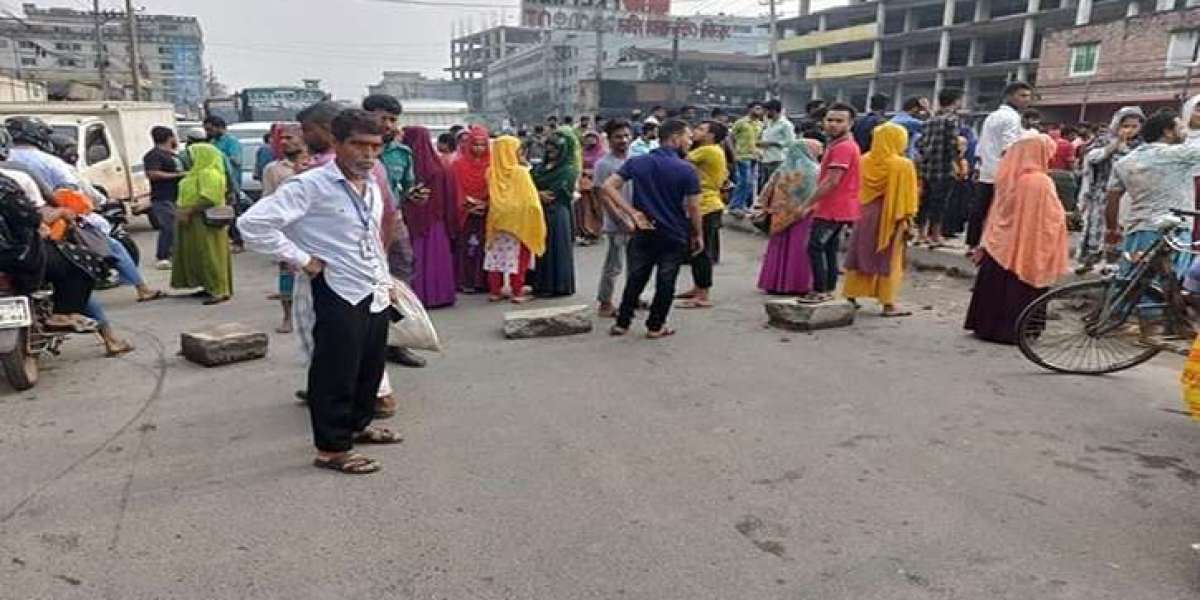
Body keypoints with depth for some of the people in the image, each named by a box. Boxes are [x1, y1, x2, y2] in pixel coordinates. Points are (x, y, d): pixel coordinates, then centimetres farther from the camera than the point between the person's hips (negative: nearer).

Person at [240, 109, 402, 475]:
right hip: (339, 297, -8)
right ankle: (332, 449, 17)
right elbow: (254, 224, -21)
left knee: (370, 369, 19)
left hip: (375, 294, 8)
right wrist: (302, 259, -17)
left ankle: (358, 426, 39)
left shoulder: (372, 186, 9)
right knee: (335, 375, 3)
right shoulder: (311, 186, -16)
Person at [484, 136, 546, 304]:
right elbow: (529, 199, -12)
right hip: (518, 220, -4)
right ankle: (517, 293, 5)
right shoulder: (520, 172, -13)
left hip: (497, 219, 4)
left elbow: (490, 197, 9)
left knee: (497, 255, 9)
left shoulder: (491, 172, 0)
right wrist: (534, 223, -5)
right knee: (517, 257, 3)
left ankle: (495, 291, 12)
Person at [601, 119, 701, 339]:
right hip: (675, 236, -3)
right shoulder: (687, 170, -12)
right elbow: (693, 207, -12)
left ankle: (622, 323, 21)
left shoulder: (636, 162, 0)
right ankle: (655, 326, 17)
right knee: (665, 283, 10)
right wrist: (698, 234, 2)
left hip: (644, 232, 4)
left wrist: (633, 212, -7)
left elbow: (608, 186, -7)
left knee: (635, 279, 15)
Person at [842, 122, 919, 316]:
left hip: (864, 215, 4)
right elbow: (906, 196, -12)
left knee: (860, 256, 14)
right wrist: (907, 218, -6)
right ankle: (888, 304, 5)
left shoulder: (864, 161, 1)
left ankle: (851, 296, 19)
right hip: (891, 218, -4)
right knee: (889, 261, 3)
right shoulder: (903, 165, -13)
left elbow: (858, 191, 7)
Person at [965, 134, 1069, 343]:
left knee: (996, 285, 15)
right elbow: (1054, 218, -13)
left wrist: (984, 244, 15)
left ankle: (987, 326, 22)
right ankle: (1012, 330, 11)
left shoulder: (1007, 177, 0)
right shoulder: (1041, 182, -18)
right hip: (1028, 249, -6)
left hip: (1001, 244, 6)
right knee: (1020, 290, 5)